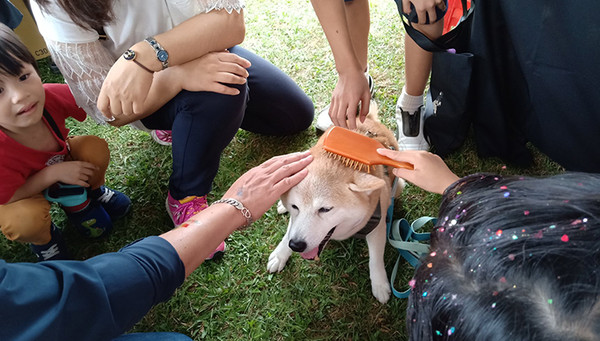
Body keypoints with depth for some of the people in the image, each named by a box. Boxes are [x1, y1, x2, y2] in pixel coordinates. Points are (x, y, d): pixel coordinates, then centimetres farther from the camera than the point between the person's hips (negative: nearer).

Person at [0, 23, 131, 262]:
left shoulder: (50, 97, -33)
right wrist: (54, 173, -33)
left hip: (57, 166, 4)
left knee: (95, 148, -19)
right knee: (27, 221, -34)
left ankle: (82, 200, 11)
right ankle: (42, 238, 6)